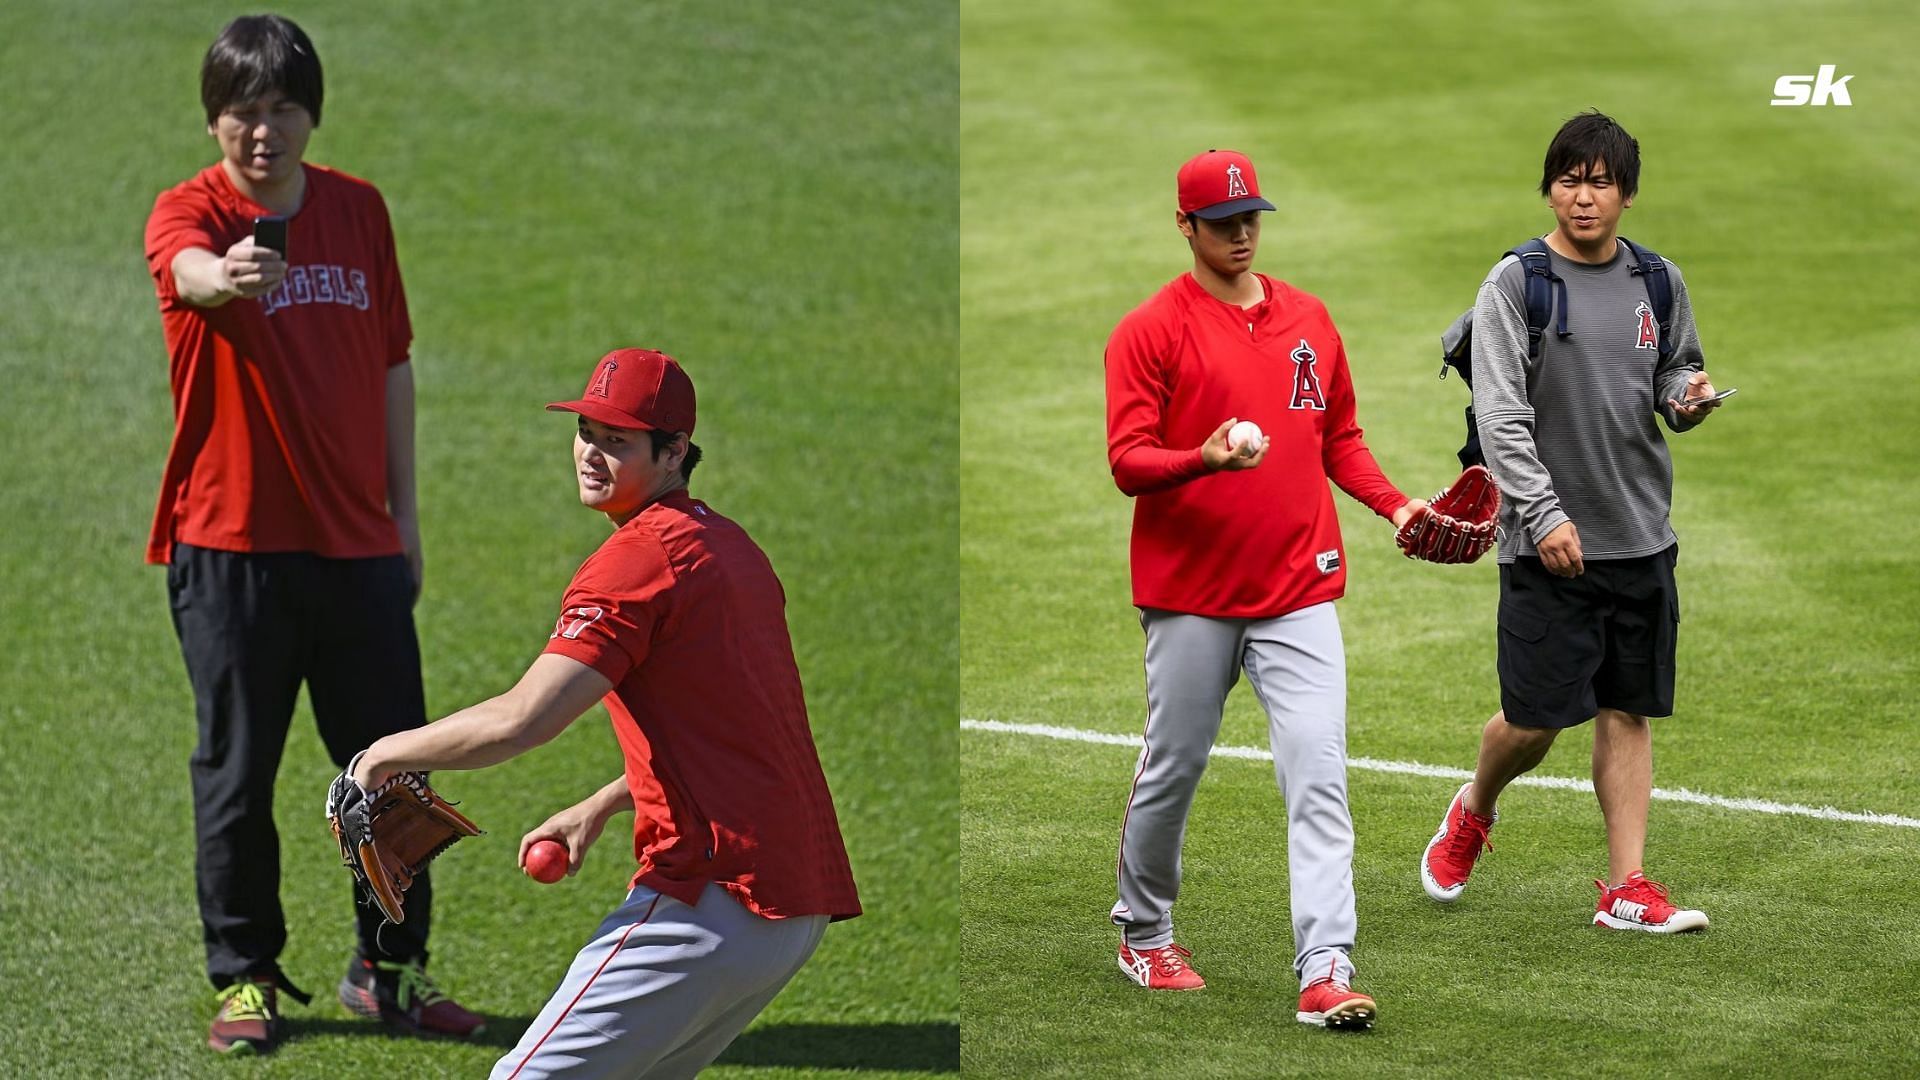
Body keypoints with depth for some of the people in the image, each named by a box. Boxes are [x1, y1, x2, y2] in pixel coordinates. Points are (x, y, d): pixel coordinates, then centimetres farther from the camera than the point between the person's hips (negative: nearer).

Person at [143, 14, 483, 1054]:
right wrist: (229, 274, -57)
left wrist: (402, 511, 12)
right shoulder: (189, 211, -7)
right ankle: (244, 977, 17)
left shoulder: (359, 209, 8)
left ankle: (389, 967, 23)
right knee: (237, 772, 3)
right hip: (230, 545, -4)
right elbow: (188, 268, -33)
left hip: (356, 542, 4)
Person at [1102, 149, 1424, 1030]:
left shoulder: (1308, 319, 11)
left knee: (1318, 774, -9)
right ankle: (1143, 933, 32)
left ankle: (1326, 973, -15)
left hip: (1299, 589, 3)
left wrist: (1392, 504, 3)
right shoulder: (1151, 330, -4)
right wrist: (1204, 459, -30)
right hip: (1191, 593, -3)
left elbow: (1339, 436, 19)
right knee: (1172, 769, 9)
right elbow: (1127, 460, -11)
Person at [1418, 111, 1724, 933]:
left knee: (1628, 710, 5)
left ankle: (1627, 888, 8)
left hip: (1641, 537, 4)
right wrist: (1545, 515, -21)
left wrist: (1689, 396, -5)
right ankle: (1473, 811, 28)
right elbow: (1499, 414, -13)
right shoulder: (1516, 284, -7)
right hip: (1549, 546, -4)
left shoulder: (1658, 283, 8)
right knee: (1536, 718, -3)